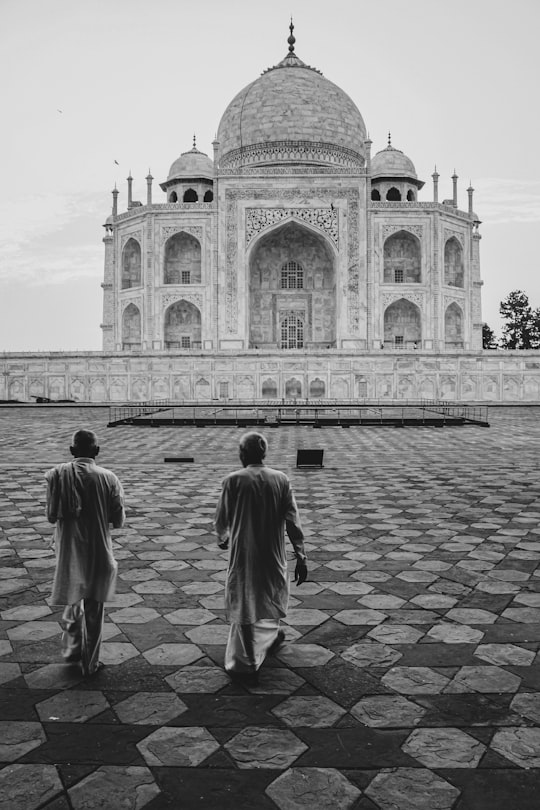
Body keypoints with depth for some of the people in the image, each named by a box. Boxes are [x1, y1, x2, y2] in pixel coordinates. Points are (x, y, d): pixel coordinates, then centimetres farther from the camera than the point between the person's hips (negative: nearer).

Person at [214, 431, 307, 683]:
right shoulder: (280, 479, -6)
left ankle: (247, 664, 14)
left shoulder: (233, 480, -12)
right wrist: (301, 556, -4)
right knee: (272, 596, 26)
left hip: (243, 554, -3)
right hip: (273, 554, 3)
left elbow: (222, 519, -1)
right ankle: (270, 636, 49)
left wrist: (222, 539, 20)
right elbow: (292, 521, -8)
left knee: (243, 606, 8)